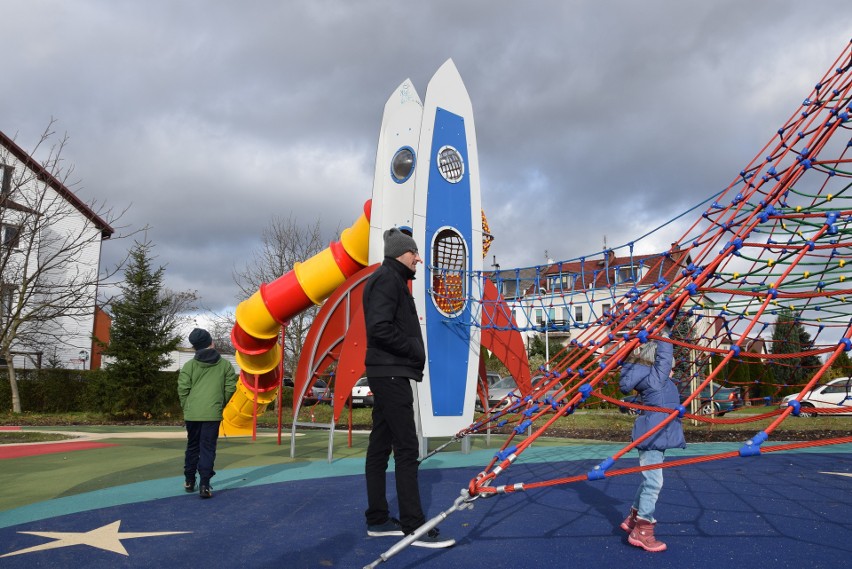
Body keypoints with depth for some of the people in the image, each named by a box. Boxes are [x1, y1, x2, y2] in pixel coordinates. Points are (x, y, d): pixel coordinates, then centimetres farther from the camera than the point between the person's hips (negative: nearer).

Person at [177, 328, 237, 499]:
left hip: (192, 413, 2)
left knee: (192, 446, 17)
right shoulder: (225, 364, 2)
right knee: (208, 448, 1)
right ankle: (204, 485, -6)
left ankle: (189, 481, 27)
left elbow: (183, 389, -3)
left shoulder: (189, 365, 1)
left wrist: (186, 408, 11)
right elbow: (230, 388, 1)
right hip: (212, 414, -2)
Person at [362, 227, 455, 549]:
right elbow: (379, 328, -22)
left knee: (380, 447, 11)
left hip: (387, 374, 10)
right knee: (406, 449, -8)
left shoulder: (391, 280, 21)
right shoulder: (388, 278, -10)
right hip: (391, 373, -10)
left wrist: (411, 348, 6)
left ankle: (377, 521, 18)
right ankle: (414, 526, -3)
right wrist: (414, 349, -12)